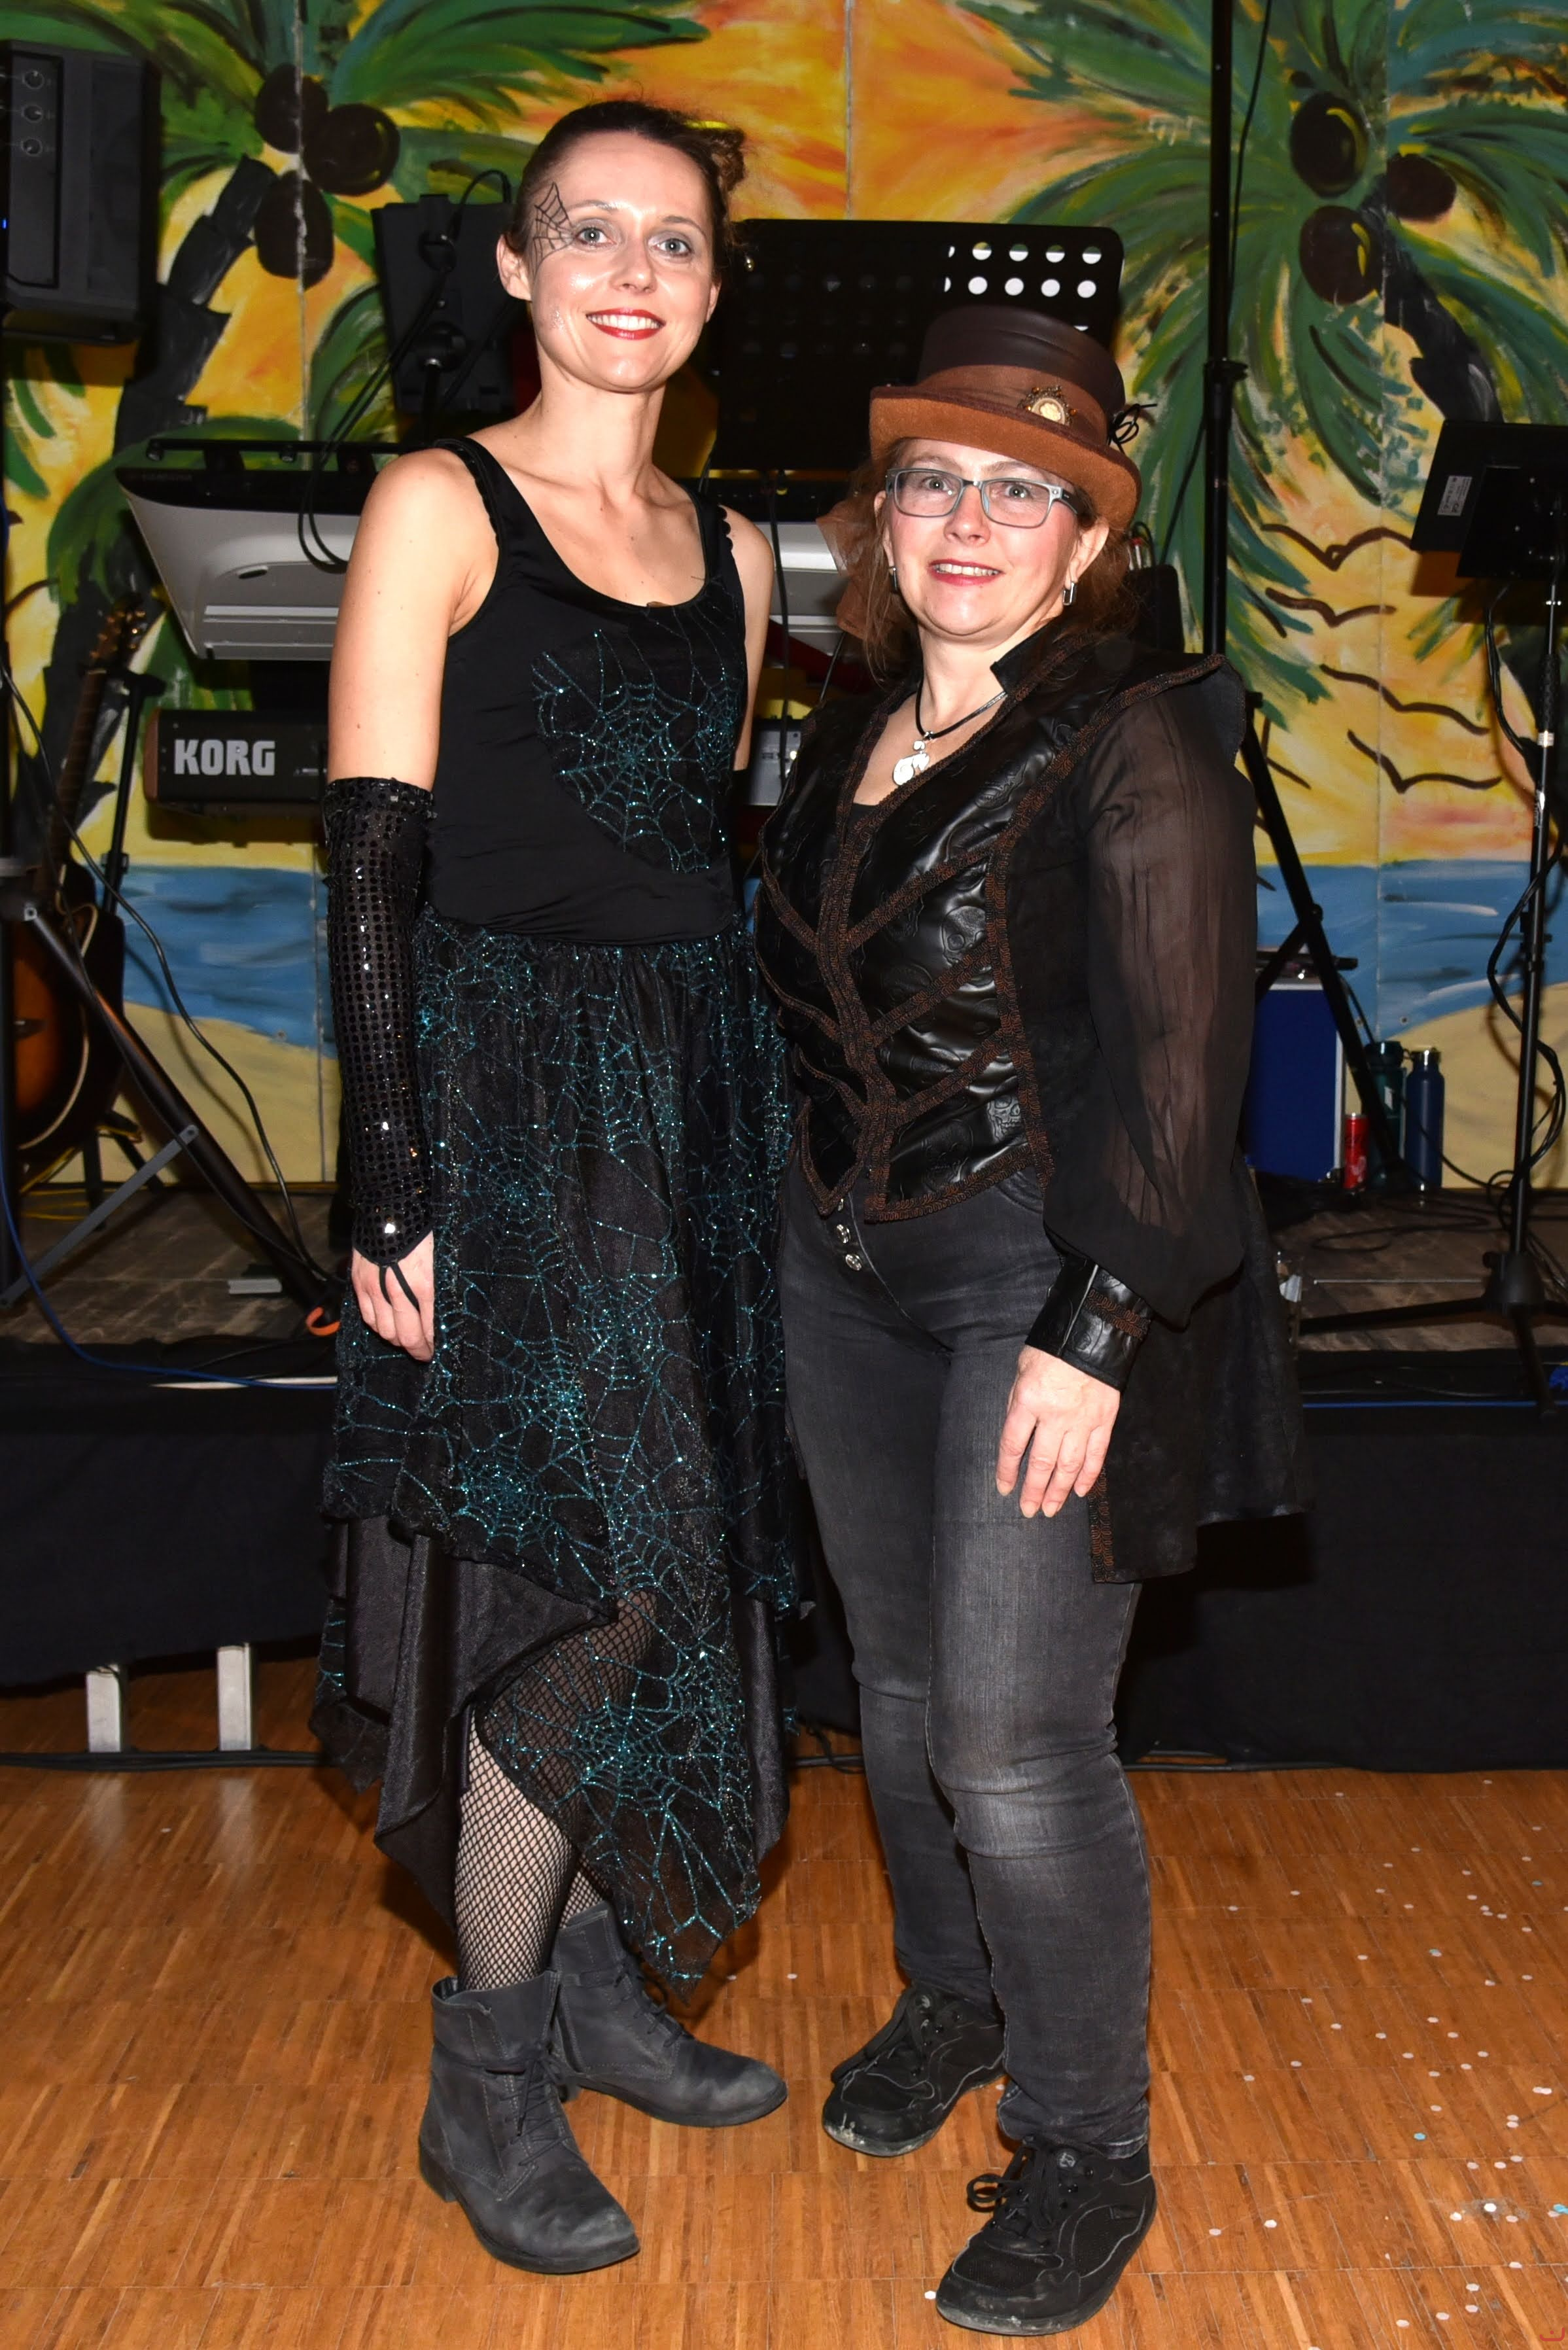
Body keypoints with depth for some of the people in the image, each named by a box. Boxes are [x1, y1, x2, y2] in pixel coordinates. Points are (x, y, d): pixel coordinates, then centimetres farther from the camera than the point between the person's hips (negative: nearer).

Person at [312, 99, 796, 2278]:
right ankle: (486, 2079, 9)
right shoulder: (440, 508, -6)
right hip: (507, 1092, -6)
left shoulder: (726, 549, 13)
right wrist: (398, 1194, -16)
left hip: (694, 1096, 6)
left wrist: (756, 1138, 14)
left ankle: (600, 1987, 27)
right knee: (586, 1580, -7)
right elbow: (374, 867, -11)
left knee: (680, 1557, 10)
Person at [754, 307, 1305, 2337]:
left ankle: (1088, 2151, 12)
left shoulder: (1138, 744, -11)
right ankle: (951, 2003, 39)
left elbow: (1179, 1070, -15)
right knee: (899, 1681, 17)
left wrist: (1096, 1336, -20)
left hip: (1044, 1274, -7)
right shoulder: (848, 748, 10)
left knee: (1015, 1738, -7)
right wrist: (807, 1225, 16)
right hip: (842, 1266, 7)